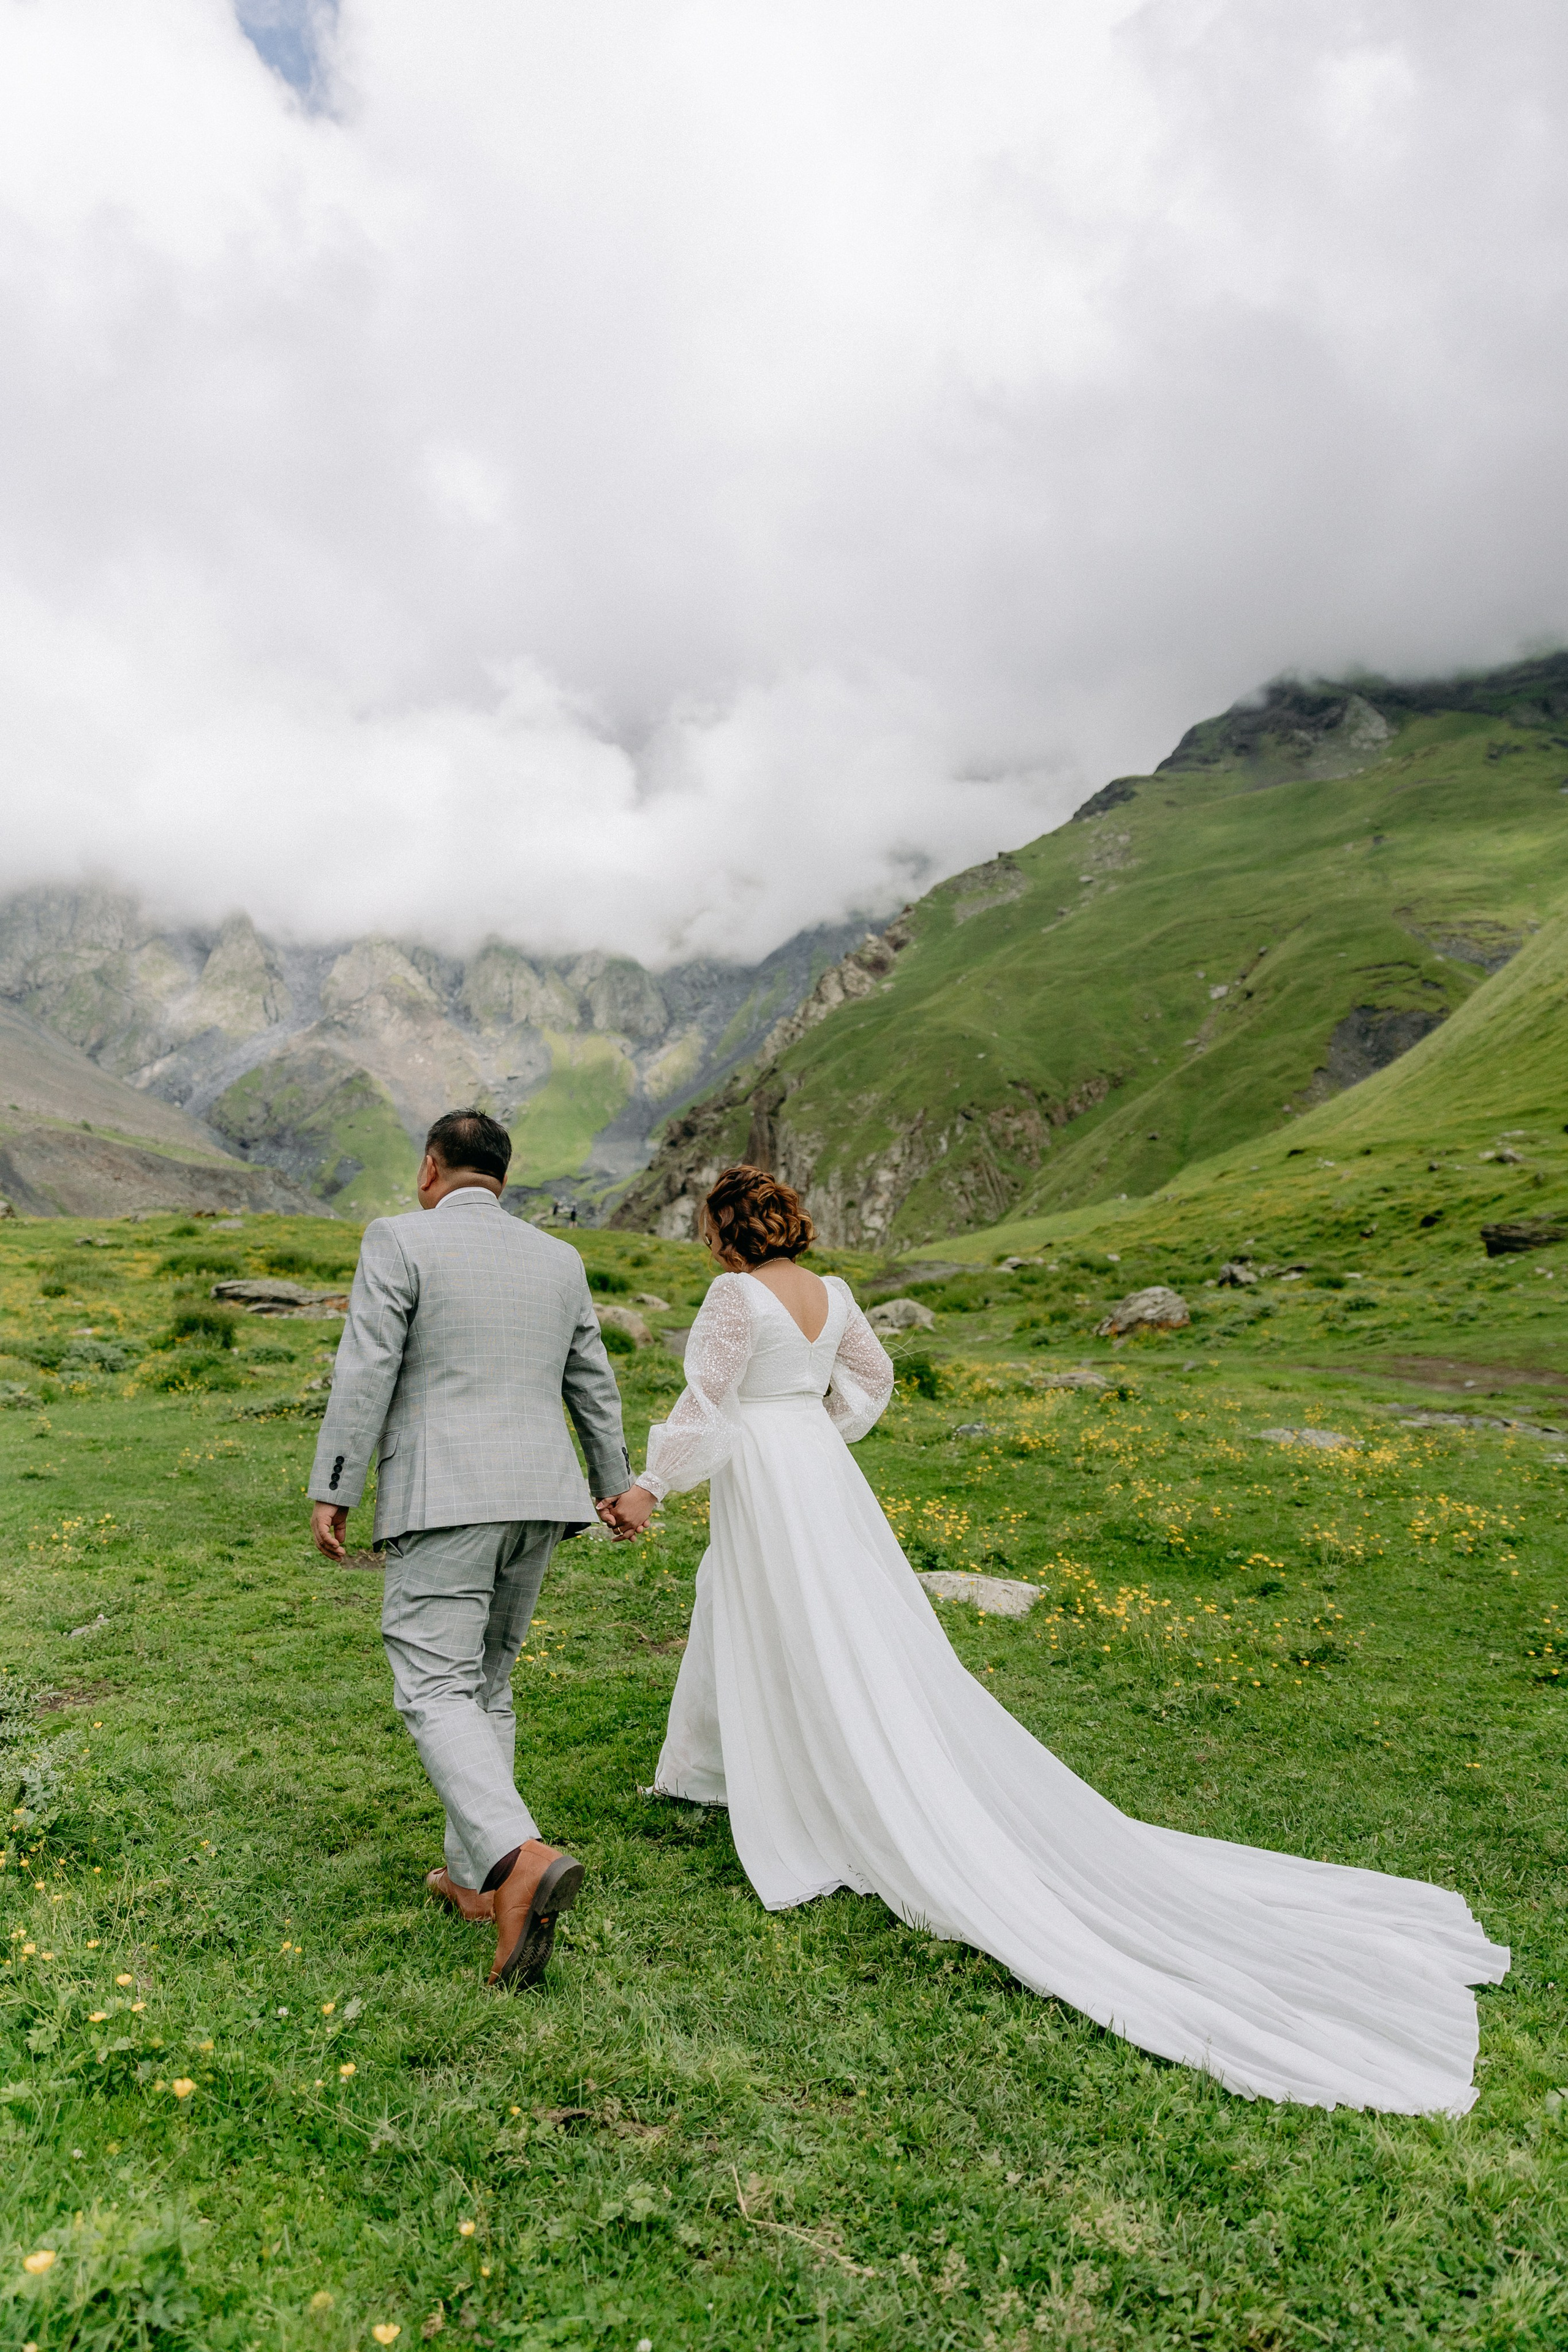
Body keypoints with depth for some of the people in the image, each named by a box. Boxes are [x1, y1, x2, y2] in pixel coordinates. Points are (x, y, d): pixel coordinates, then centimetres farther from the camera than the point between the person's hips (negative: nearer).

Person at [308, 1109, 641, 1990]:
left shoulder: (400, 1240, -3)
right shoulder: (559, 1259, 12)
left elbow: (366, 1373, -10)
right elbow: (594, 1383, 18)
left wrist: (332, 1491, -4)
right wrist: (614, 1479, 31)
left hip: (443, 1498, -6)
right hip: (538, 1494, 6)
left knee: (437, 1691, -6)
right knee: (486, 1680, 17)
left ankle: (522, 1857, -25)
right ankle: (473, 1877, 24)